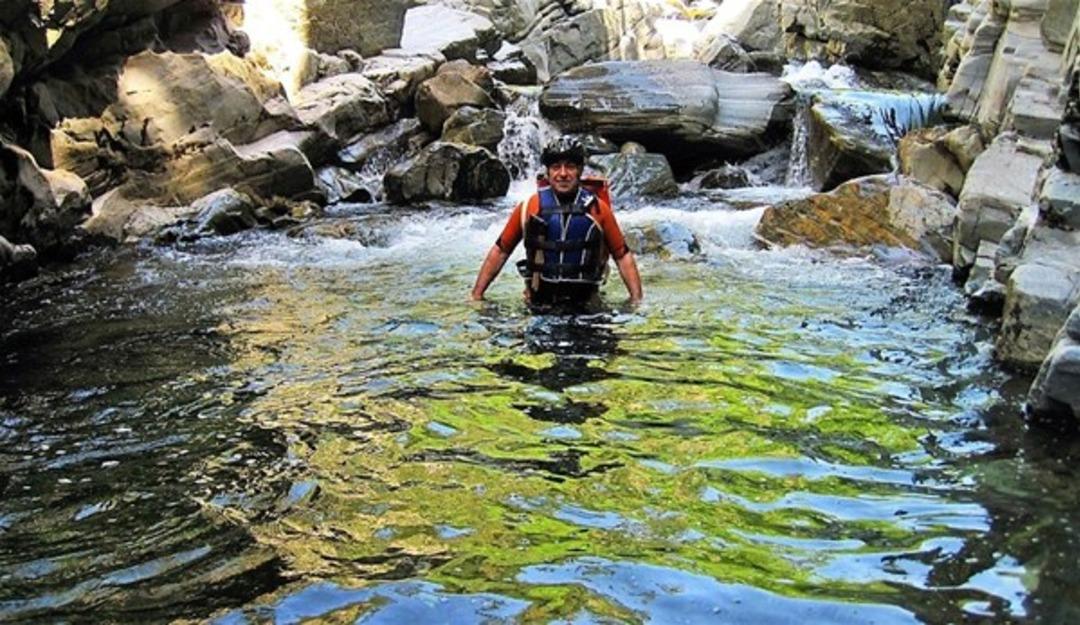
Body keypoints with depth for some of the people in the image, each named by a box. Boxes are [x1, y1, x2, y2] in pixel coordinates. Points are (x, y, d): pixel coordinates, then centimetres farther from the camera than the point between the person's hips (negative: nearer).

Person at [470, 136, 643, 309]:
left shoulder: (598, 209, 0)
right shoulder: (529, 207, 0)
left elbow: (623, 256, 5)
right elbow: (500, 252, 7)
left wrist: (637, 300, -2)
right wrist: (476, 295, 5)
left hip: (585, 307, 0)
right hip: (539, 306, 0)